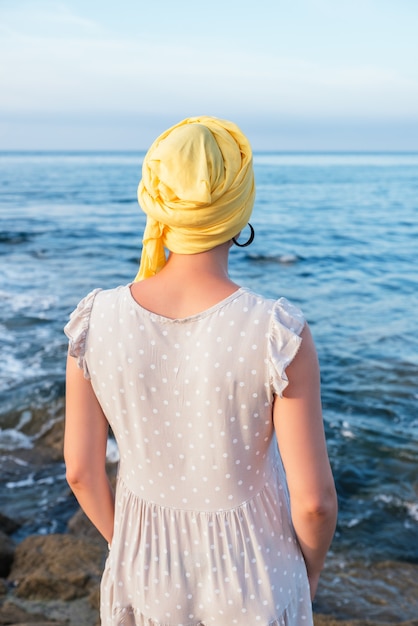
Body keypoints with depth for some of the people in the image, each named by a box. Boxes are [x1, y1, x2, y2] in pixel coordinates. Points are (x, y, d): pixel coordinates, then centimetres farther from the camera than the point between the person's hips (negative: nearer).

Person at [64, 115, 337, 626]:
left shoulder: (96, 321, -20)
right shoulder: (279, 335, -29)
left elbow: (81, 470, -9)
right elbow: (314, 496, -21)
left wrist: (125, 547, 11)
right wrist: (310, 568, 2)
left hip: (148, 569, 2)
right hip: (249, 576, -2)